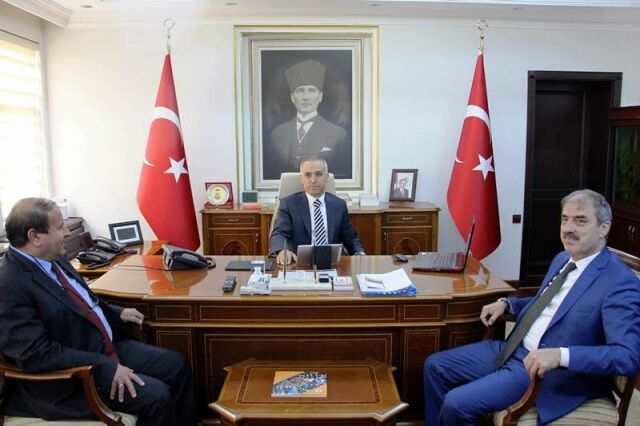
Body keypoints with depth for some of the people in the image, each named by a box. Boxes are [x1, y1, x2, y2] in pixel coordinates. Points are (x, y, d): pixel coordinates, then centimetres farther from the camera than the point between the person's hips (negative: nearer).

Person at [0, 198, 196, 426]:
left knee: (177, 365, 4)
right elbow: (37, 355, -27)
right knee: (157, 395, -19)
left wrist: (117, 313, 9)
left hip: (107, 345, 9)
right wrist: (106, 367, -25)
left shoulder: (53, 259, 3)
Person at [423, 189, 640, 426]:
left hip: (543, 369, -8)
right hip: (511, 349, 9)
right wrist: (506, 303, 7)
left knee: (456, 404, -20)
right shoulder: (562, 259, 10)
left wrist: (561, 355, -36)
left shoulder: (620, 283, -18)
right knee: (435, 366, 6)